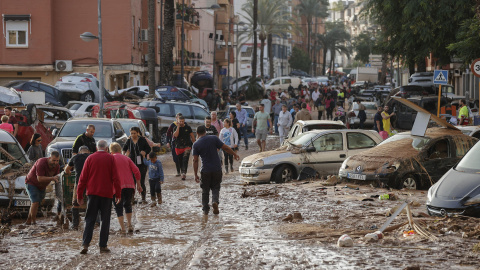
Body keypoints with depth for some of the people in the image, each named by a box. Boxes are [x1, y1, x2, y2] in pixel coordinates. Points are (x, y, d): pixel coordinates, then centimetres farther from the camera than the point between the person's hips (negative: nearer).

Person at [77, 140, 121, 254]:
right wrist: (118, 194, 4)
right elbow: (115, 178, -2)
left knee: (90, 220, 5)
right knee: (105, 220, 6)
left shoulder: (90, 158, 5)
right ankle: (103, 246, 4)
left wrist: (79, 195, 9)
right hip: (106, 193, -1)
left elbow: (83, 178, 4)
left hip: (92, 193, 1)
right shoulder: (110, 158, 1)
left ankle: (85, 244, -8)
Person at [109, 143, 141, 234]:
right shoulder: (126, 158, 14)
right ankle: (129, 224, 12)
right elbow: (136, 171, 7)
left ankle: (122, 228, 0)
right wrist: (138, 185, 12)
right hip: (130, 185, 3)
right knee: (127, 205, 22)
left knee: (118, 207, 6)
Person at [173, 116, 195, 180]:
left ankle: (184, 173, -28)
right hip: (178, 147, 2)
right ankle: (183, 172, 23)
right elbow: (175, 135, -16)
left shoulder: (188, 128, 3)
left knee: (185, 160, -18)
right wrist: (178, 126, -15)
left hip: (187, 146, -2)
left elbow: (192, 137, 9)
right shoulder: (176, 128, 3)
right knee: (180, 161, 9)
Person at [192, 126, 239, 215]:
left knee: (205, 191, 13)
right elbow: (225, 148, 0)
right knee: (215, 188, 14)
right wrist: (234, 154, 15)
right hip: (217, 169, 1)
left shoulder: (196, 145, -3)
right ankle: (215, 201, -12)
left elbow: (195, 161, -5)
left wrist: (196, 175, -1)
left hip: (205, 170, -1)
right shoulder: (214, 139, -2)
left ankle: (205, 209, 16)